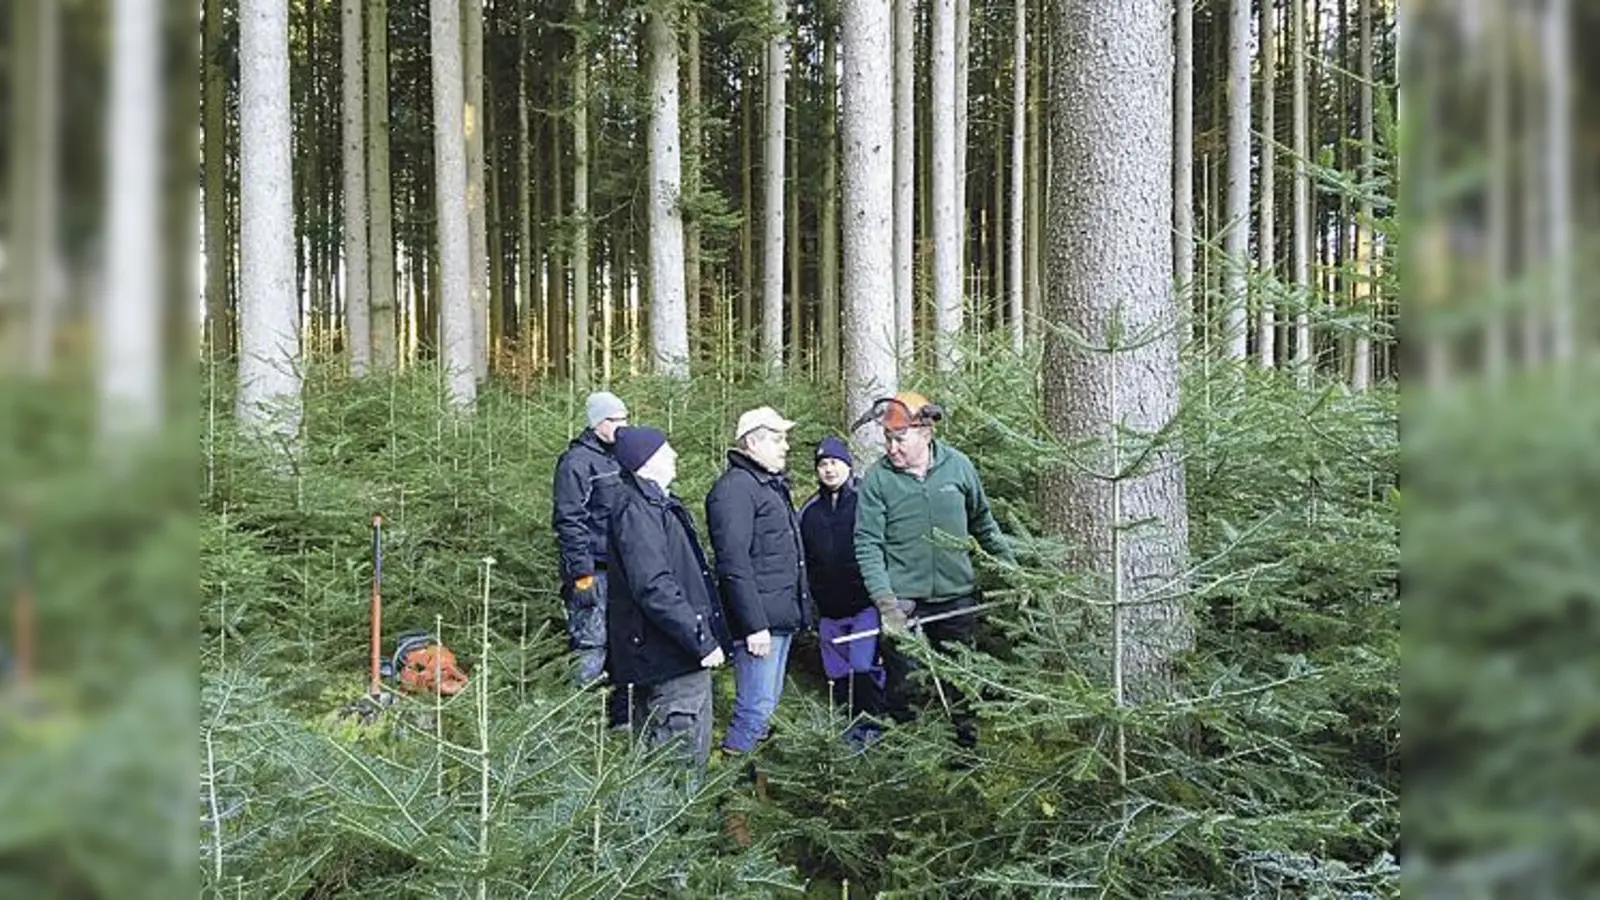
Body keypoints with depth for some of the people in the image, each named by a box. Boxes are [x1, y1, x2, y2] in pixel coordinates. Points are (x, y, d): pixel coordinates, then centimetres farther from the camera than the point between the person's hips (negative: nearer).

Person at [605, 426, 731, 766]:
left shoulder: (653, 503, 15)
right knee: (686, 752, -8)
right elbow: (654, 588, -25)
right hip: (671, 658, -11)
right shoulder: (637, 510, -18)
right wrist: (703, 641, -22)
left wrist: (703, 636, 21)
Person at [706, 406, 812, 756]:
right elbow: (734, 563, -22)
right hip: (760, 622, -10)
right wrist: (754, 625, -24)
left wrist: (801, 609, 21)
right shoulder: (735, 488, -15)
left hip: (782, 617, 10)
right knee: (757, 705, -8)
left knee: (767, 701, 16)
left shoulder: (772, 484, 17)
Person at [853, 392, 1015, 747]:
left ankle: (967, 742, 27)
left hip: (958, 595, 2)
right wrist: (885, 600, -19)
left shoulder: (958, 465, -1)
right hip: (903, 600, -2)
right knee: (901, 682, 0)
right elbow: (867, 544, -9)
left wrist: (1011, 566, 17)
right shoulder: (878, 478, -8)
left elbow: (982, 522, 14)